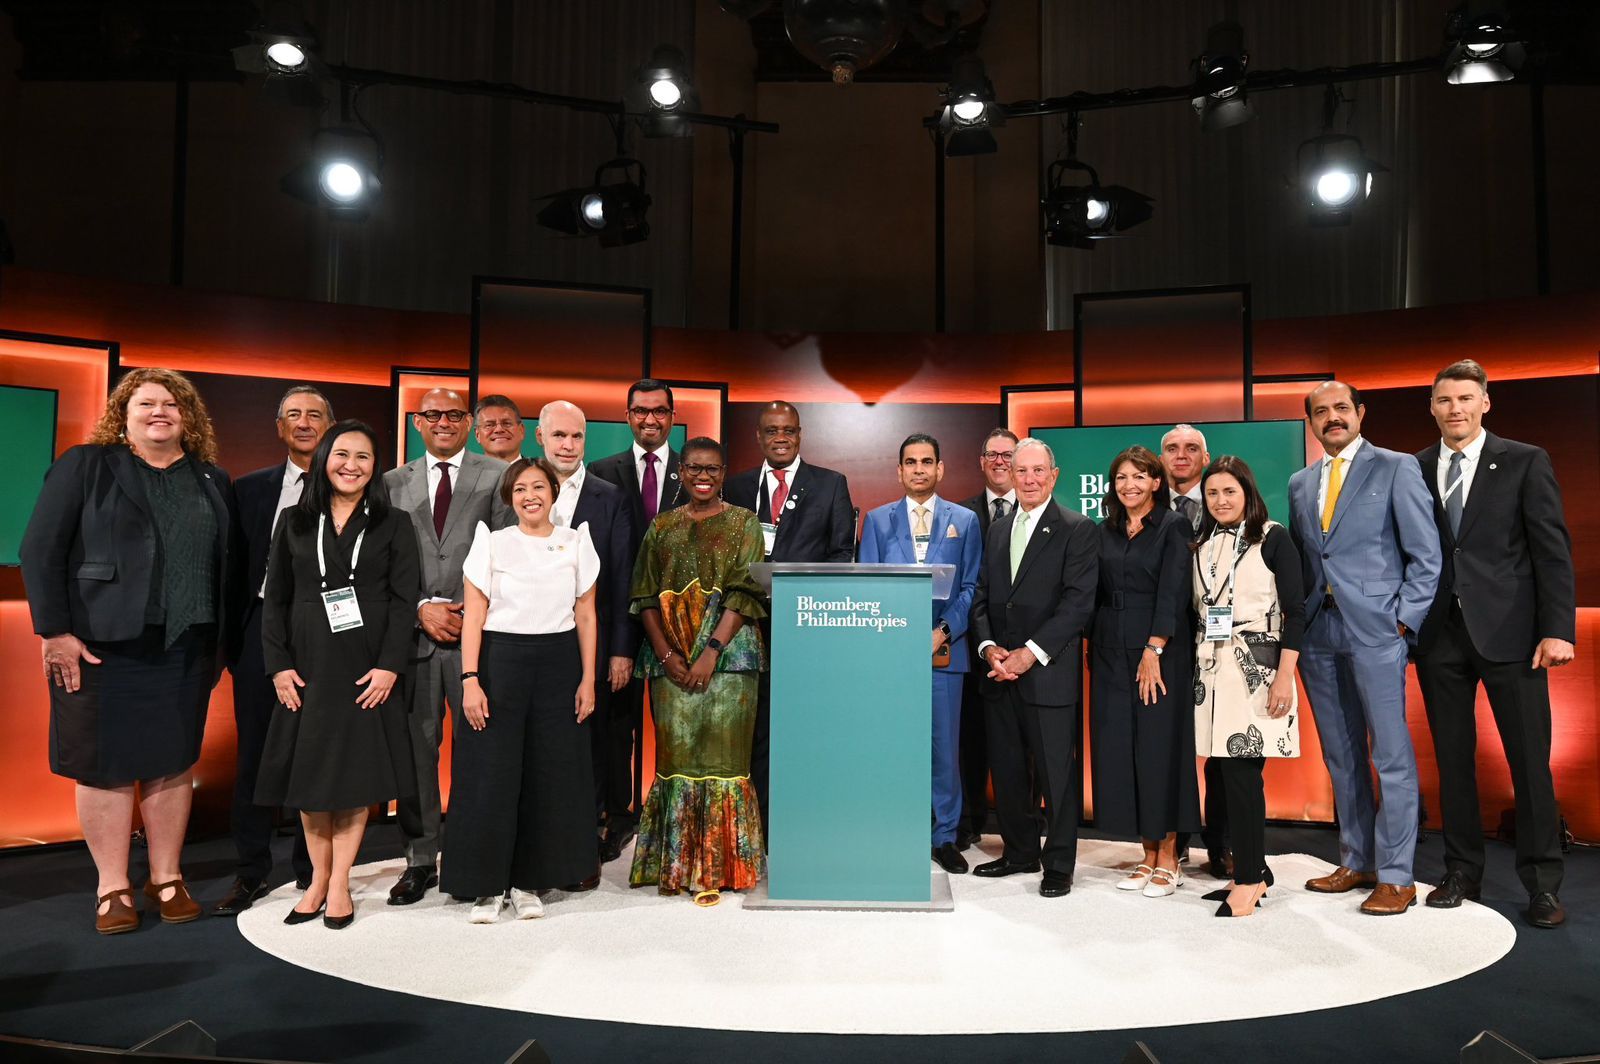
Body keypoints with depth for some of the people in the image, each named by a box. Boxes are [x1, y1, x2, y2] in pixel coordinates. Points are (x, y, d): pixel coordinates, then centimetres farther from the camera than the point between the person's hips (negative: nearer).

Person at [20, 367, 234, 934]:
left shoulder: (213, 481, 10)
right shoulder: (85, 466, 1)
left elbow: (227, 566, 12)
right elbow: (41, 550, -4)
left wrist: (221, 640, 7)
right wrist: (55, 631, -10)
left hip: (187, 648, 3)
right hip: (102, 646, -2)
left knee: (173, 762, 8)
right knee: (107, 765, 4)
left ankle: (167, 878, 21)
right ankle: (112, 888, 16)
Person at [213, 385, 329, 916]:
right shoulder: (250, 488, 10)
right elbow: (236, 567, 9)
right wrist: (230, 635, 3)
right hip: (262, 629, 3)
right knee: (254, 750, 7)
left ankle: (311, 869, 19)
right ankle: (252, 870, 19)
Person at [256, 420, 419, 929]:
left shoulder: (392, 524, 3)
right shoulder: (295, 523, 8)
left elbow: (404, 599, -3)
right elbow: (275, 599, 7)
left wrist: (389, 666, -12)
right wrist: (279, 664, -3)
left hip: (368, 668, -2)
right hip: (307, 665, 2)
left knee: (356, 771, 2)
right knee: (308, 771, 5)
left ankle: (339, 883, 11)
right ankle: (317, 878, 17)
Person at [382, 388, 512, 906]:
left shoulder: (496, 476, 5)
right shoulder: (393, 483, 14)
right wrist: (421, 608, -4)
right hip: (413, 632, 3)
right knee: (416, 747, 7)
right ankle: (421, 859, 19)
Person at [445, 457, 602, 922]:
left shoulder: (576, 543, 6)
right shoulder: (492, 543, 1)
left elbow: (585, 615, 7)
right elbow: (474, 616, -2)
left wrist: (588, 679, 2)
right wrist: (470, 680, -10)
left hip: (559, 665, 2)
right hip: (500, 661, -2)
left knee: (551, 775, 5)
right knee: (491, 774, -1)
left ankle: (527, 881, 19)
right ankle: (488, 884, 13)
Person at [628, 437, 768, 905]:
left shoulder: (743, 523, 6)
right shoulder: (661, 526, 13)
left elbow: (745, 592, -4)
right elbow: (645, 597, 8)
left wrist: (712, 651, -15)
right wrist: (666, 654, -6)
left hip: (727, 651, -2)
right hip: (670, 656, 2)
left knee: (719, 752, -4)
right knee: (675, 751, 2)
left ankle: (715, 867, 6)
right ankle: (677, 865, 14)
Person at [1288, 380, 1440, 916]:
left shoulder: (1397, 468, 0)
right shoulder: (1300, 484, 15)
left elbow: (1426, 555, -3)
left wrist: (1403, 621, -9)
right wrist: (1297, 620, 7)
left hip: (1375, 629, -5)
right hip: (1317, 632, 5)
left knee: (1391, 755, -2)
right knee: (1340, 756, 11)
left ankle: (1396, 877, 6)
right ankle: (1356, 862, 22)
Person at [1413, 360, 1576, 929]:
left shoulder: (1525, 461, 1)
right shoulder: (1413, 470, 7)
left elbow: (1552, 548, -3)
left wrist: (1558, 628, -10)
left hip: (1509, 630, -2)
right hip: (1439, 633, 2)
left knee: (1530, 758, 2)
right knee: (1453, 758, 9)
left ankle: (1542, 882, 14)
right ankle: (1462, 871, 21)